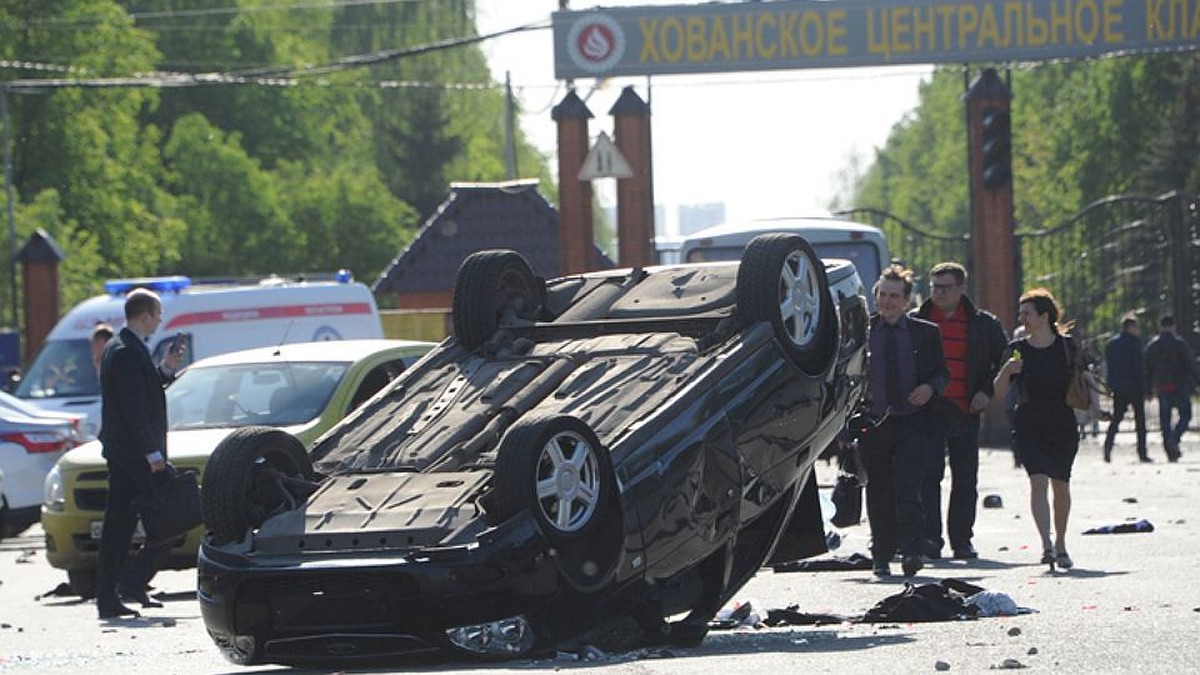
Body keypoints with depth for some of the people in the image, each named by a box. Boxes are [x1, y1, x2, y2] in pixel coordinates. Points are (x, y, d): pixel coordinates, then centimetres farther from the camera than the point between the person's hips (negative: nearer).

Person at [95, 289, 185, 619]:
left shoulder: (116, 348, 16)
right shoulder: (128, 353, -16)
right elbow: (133, 408, -21)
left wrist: (165, 370, 9)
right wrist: (152, 453, -20)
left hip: (120, 452, 10)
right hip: (135, 452, -10)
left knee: (118, 526, 9)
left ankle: (108, 598, 9)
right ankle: (134, 580, -6)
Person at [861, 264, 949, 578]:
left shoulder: (925, 333, 7)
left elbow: (942, 372, 13)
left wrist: (930, 387, -10)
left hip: (912, 424, -1)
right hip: (873, 423, 1)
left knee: (908, 491, -13)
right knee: (878, 495, 5)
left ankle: (911, 553, -18)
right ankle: (882, 556, 13)